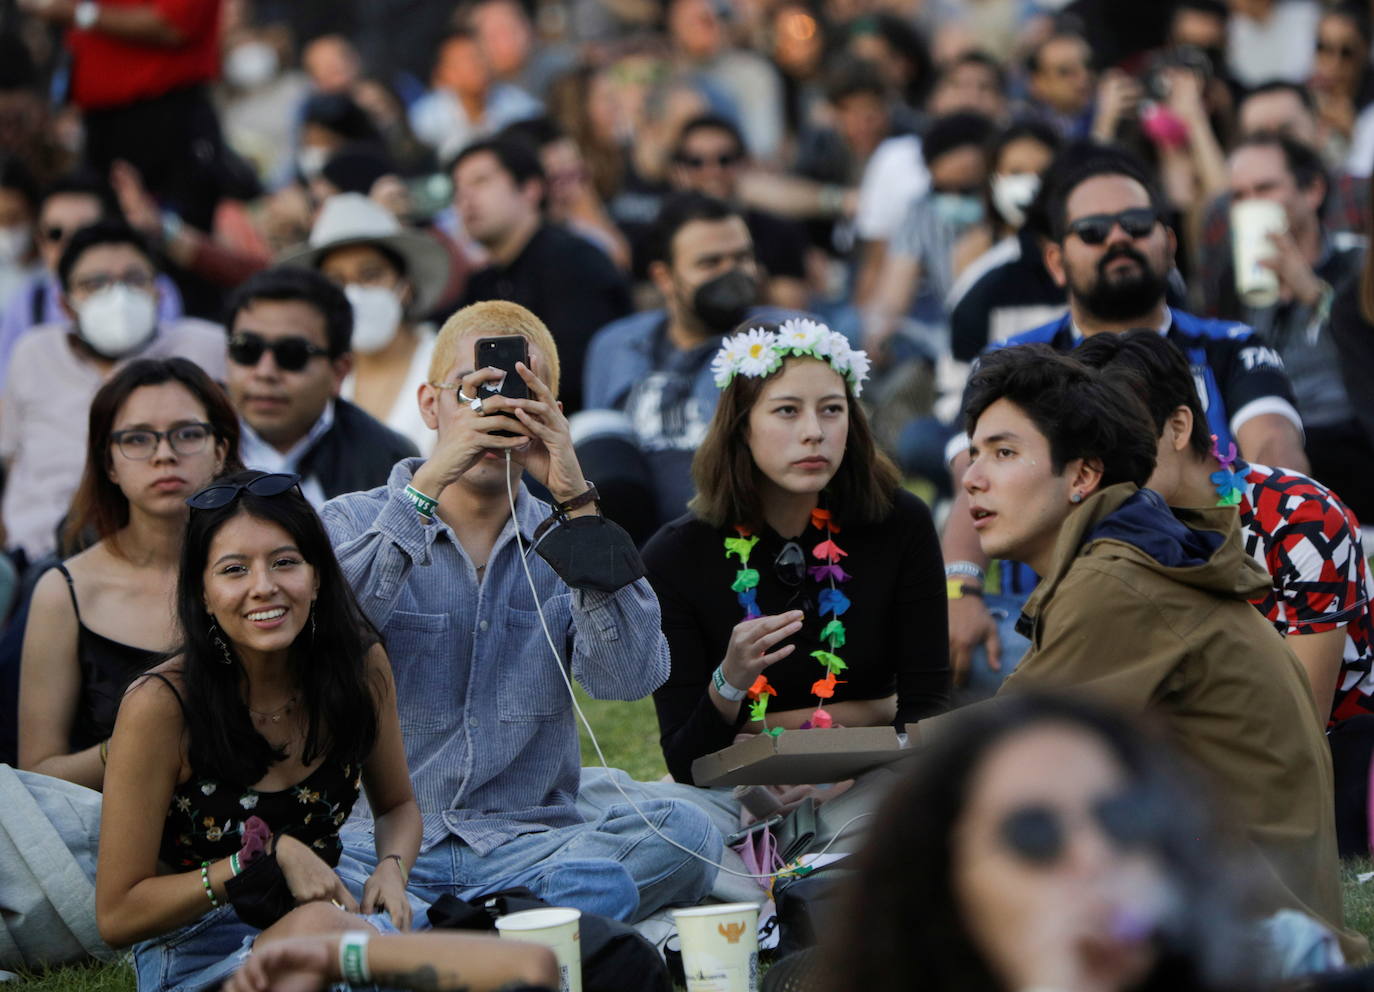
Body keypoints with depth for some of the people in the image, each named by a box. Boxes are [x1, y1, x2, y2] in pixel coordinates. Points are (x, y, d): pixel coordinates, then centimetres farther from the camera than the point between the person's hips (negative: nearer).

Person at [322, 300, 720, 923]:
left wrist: (576, 502, -9)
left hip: (529, 842, 3)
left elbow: (630, 676, -4)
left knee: (686, 834, -27)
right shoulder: (355, 523, 10)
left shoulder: (560, 543, 15)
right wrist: (430, 483, -15)